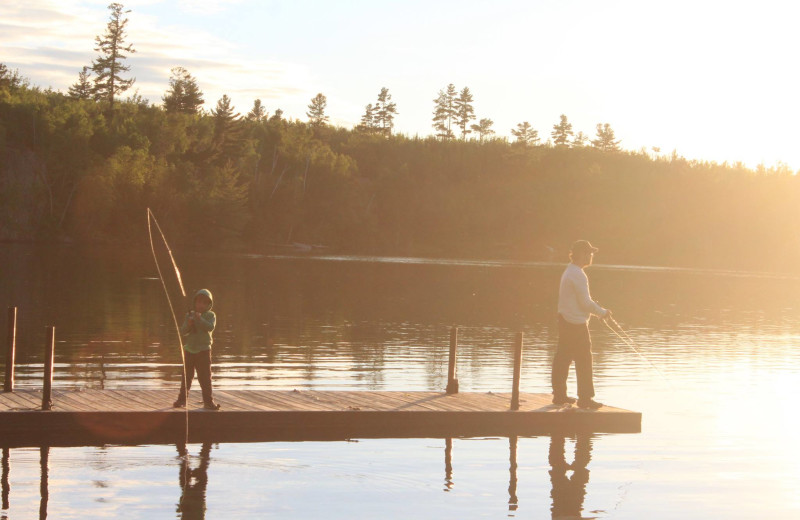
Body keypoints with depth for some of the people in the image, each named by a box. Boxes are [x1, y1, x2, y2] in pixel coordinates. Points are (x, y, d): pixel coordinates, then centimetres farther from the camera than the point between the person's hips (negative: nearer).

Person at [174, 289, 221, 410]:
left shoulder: (210, 315, 0)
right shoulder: (189, 315, 7)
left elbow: (210, 327, -17)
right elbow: (183, 331, 3)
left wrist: (200, 319, -26)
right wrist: (188, 325, -17)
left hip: (203, 350, -3)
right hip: (189, 349, 3)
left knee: (205, 377, -4)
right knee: (186, 376, 8)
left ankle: (208, 401, 0)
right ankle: (182, 399, 16)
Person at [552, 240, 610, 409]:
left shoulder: (569, 271, 14)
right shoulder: (578, 275, -18)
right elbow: (585, 303, -19)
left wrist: (598, 310, 16)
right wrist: (602, 312, -5)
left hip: (565, 320, 10)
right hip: (576, 323, -10)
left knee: (563, 357, 13)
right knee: (583, 359, -4)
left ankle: (559, 394, 19)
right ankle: (585, 398, -1)